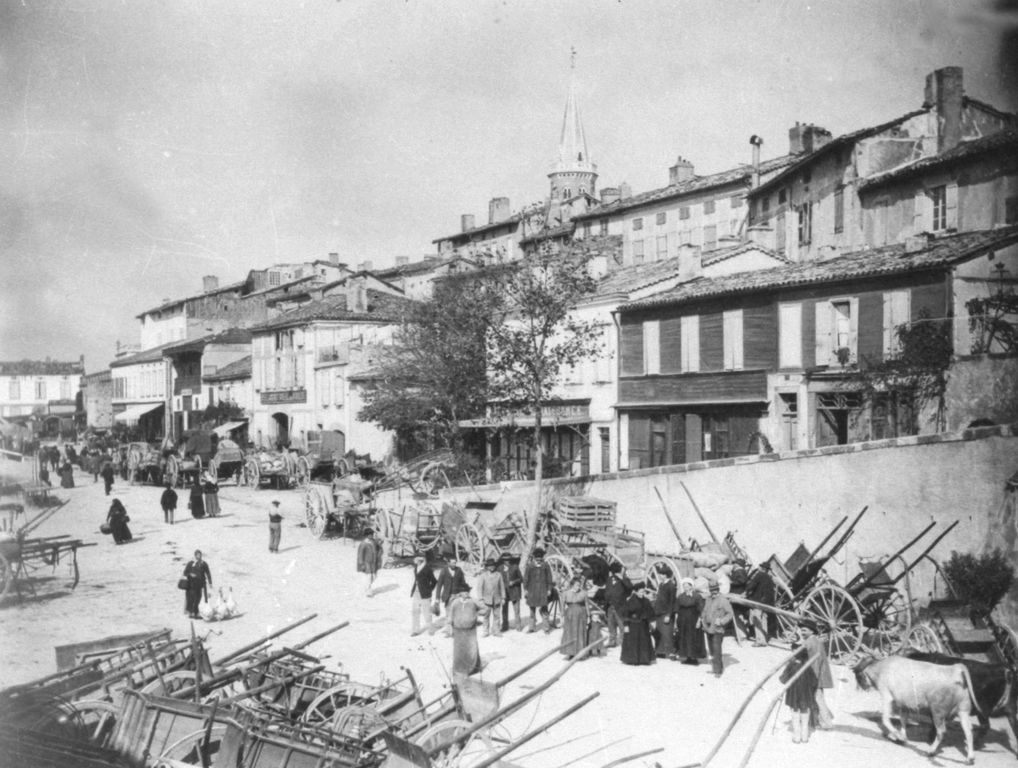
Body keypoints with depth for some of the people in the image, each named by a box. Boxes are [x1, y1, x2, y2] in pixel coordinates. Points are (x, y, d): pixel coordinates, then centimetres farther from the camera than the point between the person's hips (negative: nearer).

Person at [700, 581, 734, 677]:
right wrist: (702, 619, 8)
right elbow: (704, 611, 24)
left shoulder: (723, 600, -9)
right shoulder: (708, 600, 12)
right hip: (708, 628, 7)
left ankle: (718, 670, -3)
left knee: (716, 649, -10)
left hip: (718, 629, -7)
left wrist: (721, 621, -19)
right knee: (711, 649, 13)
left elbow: (730, 614, -10)